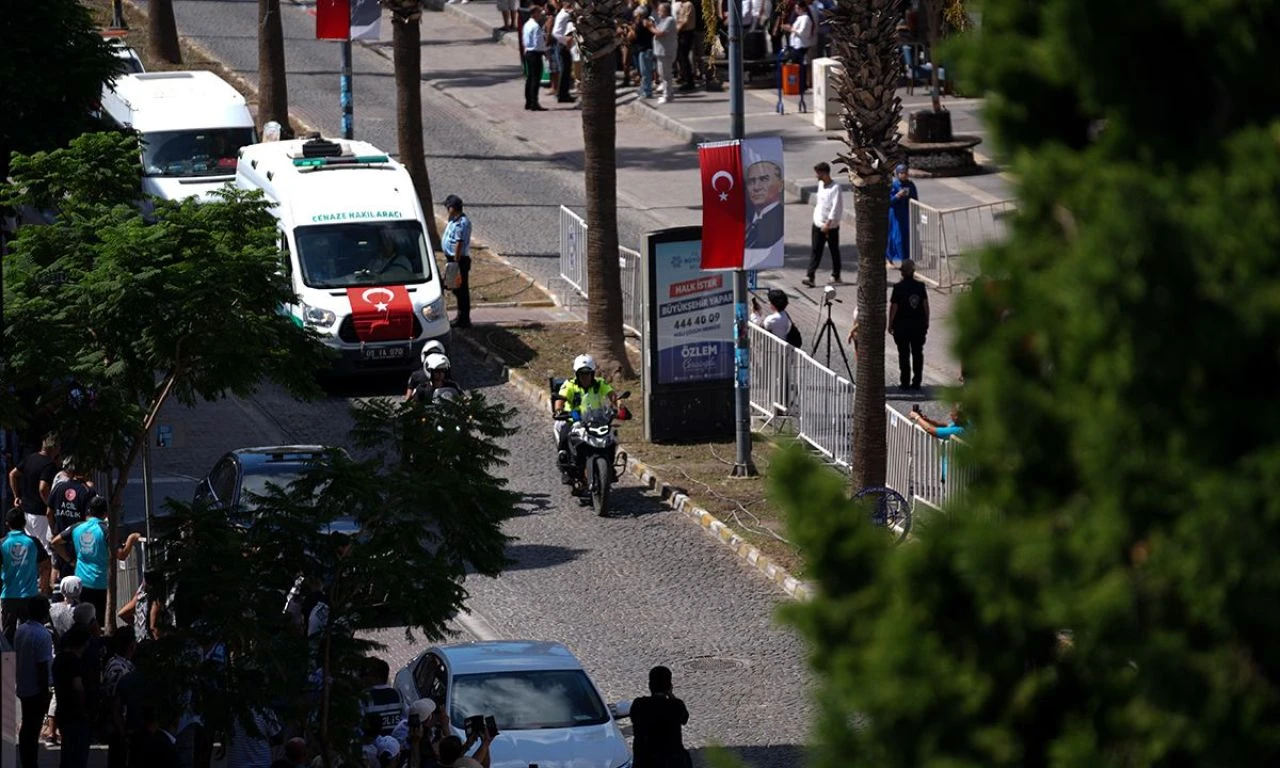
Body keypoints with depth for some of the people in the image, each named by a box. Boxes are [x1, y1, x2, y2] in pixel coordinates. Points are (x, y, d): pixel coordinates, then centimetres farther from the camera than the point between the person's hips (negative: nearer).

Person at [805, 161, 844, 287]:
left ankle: (836, 276, 20)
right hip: (818, 224, 6)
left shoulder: (835, 188, -14)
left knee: (834, 251, 8)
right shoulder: (820, 184, 8)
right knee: (816, 251, -2)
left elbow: (836, 207, -20)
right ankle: (810, 276, -10)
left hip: (831, 226, -6)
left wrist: (828, 223, -24)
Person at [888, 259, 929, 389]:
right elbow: (925, 305, 2)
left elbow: (893, 307, -10)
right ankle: (916, 382, 11)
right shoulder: (921, 286, -3)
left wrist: (890, 325, 0)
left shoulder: (898, 287, -13)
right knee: (917, 353, 10)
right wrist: (926, 322, 14)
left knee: (904, 354, 5)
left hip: (902, 325, -3)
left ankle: (905, 382, 6)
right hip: (918, 324, 3)